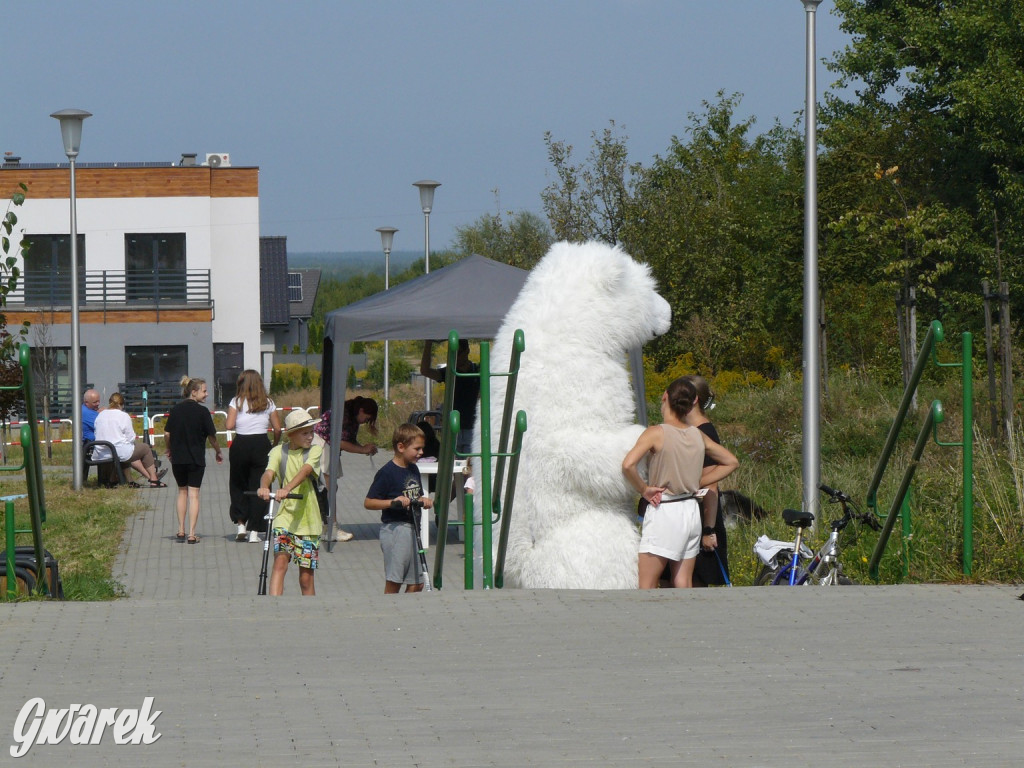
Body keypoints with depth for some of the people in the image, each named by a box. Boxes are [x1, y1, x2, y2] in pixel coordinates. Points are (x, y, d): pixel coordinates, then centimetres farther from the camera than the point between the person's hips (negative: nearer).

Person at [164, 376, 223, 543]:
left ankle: (181, 530, 17)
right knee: (193, 494, 0)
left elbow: (167, 433, 3)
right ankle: (192, 534, -3)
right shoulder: (202, 411, -10)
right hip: (196, 459, -3)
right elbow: (211, 436, -6)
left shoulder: (175, 410, 1)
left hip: (178, 458, 3)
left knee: (182, 492, 18)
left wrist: (169, 450, 21)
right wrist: (218, 452, 11)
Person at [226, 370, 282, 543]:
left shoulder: (236, 402, -2)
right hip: (262, 444, 1)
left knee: (238, 485, 16)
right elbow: (277, 429, 3)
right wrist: (275, 446, 18)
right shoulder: (268, 403, 4)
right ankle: (254, 531, 2)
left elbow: (229, 425, -10)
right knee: (259, 488, 5)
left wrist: (239, 425, 11)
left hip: (240, 445, -1)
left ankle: (240, 523, 5)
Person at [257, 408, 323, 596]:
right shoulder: (278, 452, 2)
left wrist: (287, 489, -38)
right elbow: (269, 472, -16)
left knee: (306, 578, 5)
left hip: (308, 521, 0)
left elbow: (305, 471, -19)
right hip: (284, 519, 0)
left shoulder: (314, 450, -1)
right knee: (280, 563, -19)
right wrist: (264, 487, -40)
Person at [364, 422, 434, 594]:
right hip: (395, 528, -8)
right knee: (393, 583, -4)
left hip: (412, 528, 8)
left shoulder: (413, 469, 12)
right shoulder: (387, 472, -11)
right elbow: (368, 502, -12)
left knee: (416, 583, 7)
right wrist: (393, 502, -24)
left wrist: (424, 500, 3)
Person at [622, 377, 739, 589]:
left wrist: (644, 489, -10)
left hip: (663, 513, -6)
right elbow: (731, 462, 17)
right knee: (684, 587, 8)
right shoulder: (698, 436, 5)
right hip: (691, 512, 6)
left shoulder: (656, 433, -12)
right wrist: (697, 483, 13)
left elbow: (628, 465, -27)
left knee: (645, 587, -3)